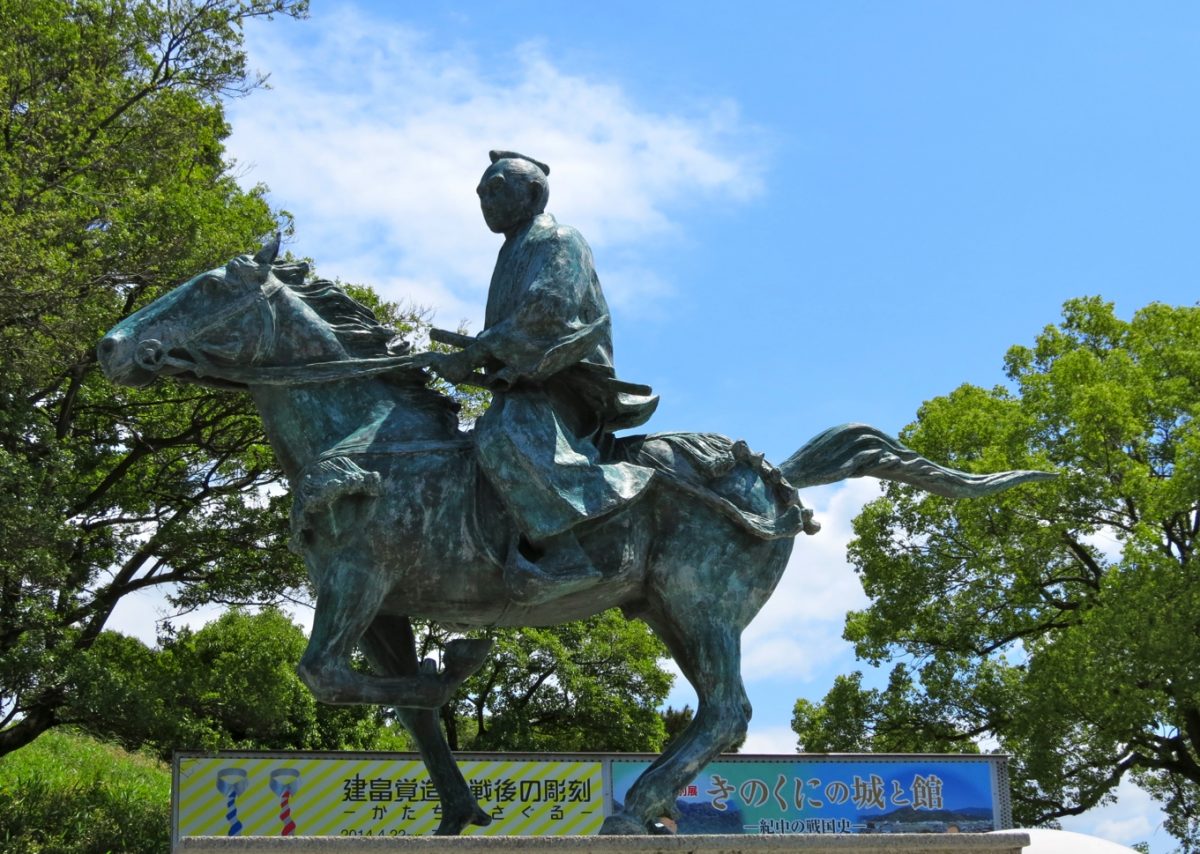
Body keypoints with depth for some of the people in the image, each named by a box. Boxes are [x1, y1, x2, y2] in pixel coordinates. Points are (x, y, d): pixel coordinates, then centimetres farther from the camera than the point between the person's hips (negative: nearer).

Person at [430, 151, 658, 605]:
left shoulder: (559, 241, 2)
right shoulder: (515, 254, 30)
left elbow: (546, 312, -16)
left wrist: (476, 351, -16)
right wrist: (467, 356, 11)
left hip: (559, 384, -10)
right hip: (523, 388, 11)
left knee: (505, 437, -38)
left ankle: (558, 554, -50)